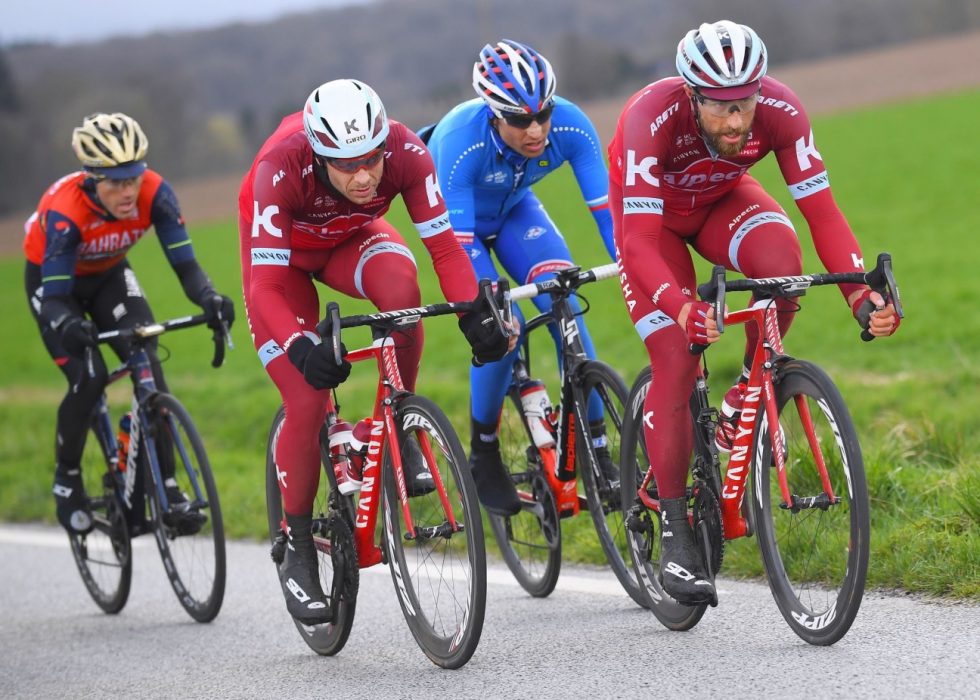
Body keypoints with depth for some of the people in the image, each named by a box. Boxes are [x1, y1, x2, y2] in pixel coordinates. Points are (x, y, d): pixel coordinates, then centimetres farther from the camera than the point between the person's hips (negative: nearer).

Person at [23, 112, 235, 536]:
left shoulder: (155, 194, -30)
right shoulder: (64, 211, -38)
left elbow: (184, 264, -30)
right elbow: (55, 298, -39)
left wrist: (208, 298, -51)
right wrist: (68, 326, -62)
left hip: (109, 277, 3)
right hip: (53, 281, -3)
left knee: (148, 365, -18)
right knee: (89, 378, -21)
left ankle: (166, 487, -11)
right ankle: (67, 479, 4)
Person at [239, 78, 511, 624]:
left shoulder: (405, 151, -34)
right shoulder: (281, 169, -39)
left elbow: (445, 246, -30)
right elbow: (267, 286, -40)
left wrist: (475, 316, -46)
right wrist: (302, 349, -57)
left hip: (352, 238, 2)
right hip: (283, 253, -2)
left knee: (401, 287, -35)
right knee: (308, 404, -15)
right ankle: (299, 554, 4)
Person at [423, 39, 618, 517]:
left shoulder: (571, 127, -31)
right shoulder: (460, 142, -40)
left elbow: (608, 210, -28)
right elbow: (461, 245, -38)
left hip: (514, 209, 3)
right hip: (457, 218, -3)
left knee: (566, 307, -19)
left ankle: (596, 449, -12)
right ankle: (483, 456, 0)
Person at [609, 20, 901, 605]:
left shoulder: (780, 111, -32)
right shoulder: (651, 118, -39)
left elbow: (822, 211, -31)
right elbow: (640, 244, -44)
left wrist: (861, 293, -46)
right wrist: (684, 309, -61)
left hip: (722, 198, 2)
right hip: (653, 215, -2)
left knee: (781, 259, -32)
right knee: (677, 365, -15)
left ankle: (747, 403, -8)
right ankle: (676, 538, -3)